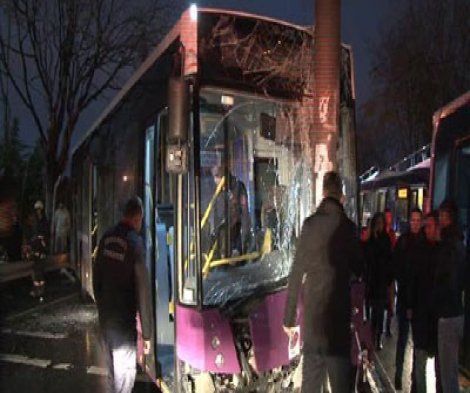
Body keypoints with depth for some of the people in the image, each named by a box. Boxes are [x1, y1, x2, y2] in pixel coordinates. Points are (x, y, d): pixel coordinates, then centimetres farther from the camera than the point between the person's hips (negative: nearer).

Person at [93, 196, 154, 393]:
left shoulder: (106, 238, 0)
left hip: (105, 315, 7)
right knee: (124, 372, 4)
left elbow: (96, 277, 10)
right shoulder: (135, 243, -18)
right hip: (124, 320, -6)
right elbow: (143, 291, -17)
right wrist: (147, 332, -12)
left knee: (112, 368, 21)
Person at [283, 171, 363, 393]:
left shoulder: (310, 224, -2)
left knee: (311, 375, 11)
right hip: (340, 311, -1)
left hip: (312, 312, 1)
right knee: (340, 373, 7)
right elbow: (358, 267, 4)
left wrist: (289, 317, 3)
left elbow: (296, 273, -3)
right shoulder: (347, 226, -3)